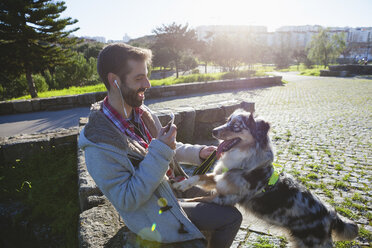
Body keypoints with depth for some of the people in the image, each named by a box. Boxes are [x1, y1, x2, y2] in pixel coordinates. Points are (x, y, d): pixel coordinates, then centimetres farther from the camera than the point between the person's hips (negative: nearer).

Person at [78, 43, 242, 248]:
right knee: (231, 217, -9)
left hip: (172, 186, 8)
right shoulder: (98, 141, -28)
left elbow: (171, 149, 12)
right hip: (153, 212, -7)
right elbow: (127, 200, -27)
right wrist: (159, 152, -33)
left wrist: (198, 152, -4)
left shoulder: (141, 112, -4)